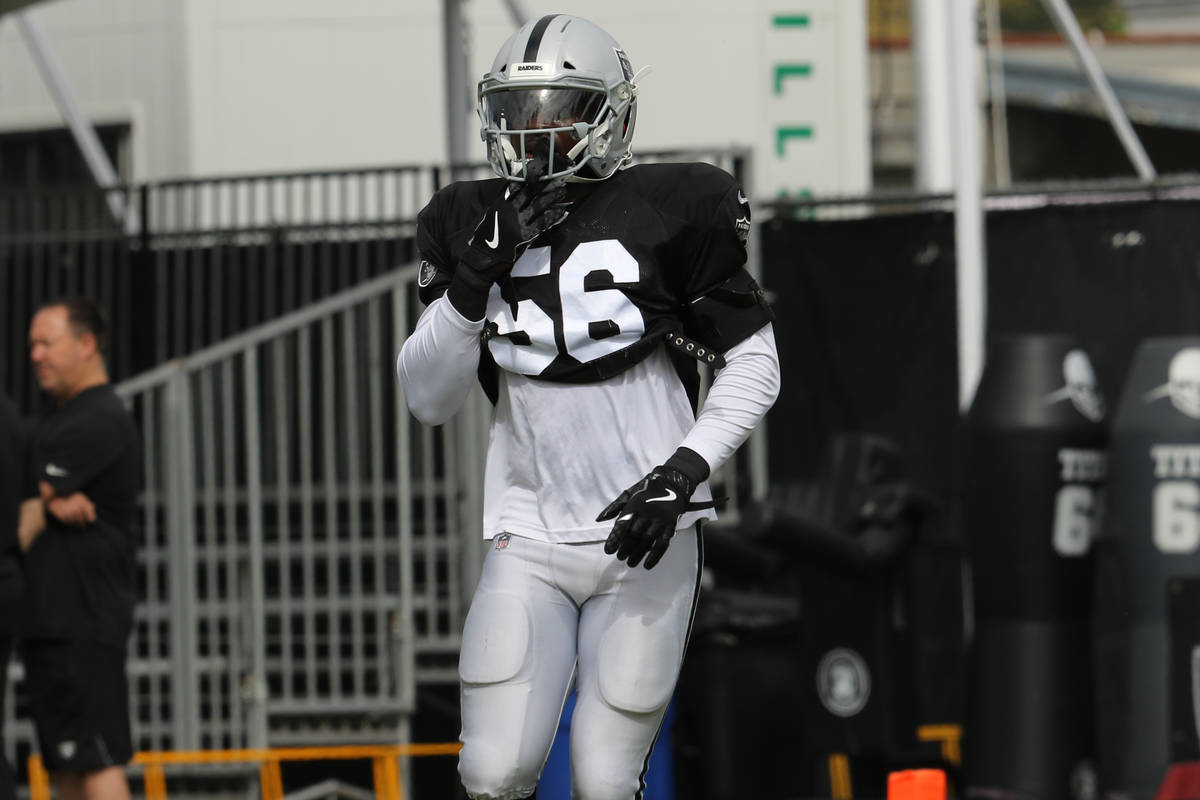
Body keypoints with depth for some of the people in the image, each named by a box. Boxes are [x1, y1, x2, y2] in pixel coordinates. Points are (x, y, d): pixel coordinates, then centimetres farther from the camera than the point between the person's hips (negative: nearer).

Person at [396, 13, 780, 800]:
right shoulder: (475, 224, 7)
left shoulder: (666, 212, -4)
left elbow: (754, 365, 1)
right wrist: (479, 274, -10)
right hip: (530, 540, 3)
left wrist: (682, 472, -12)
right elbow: (427, 400, 3)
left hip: (644, 537, -3)